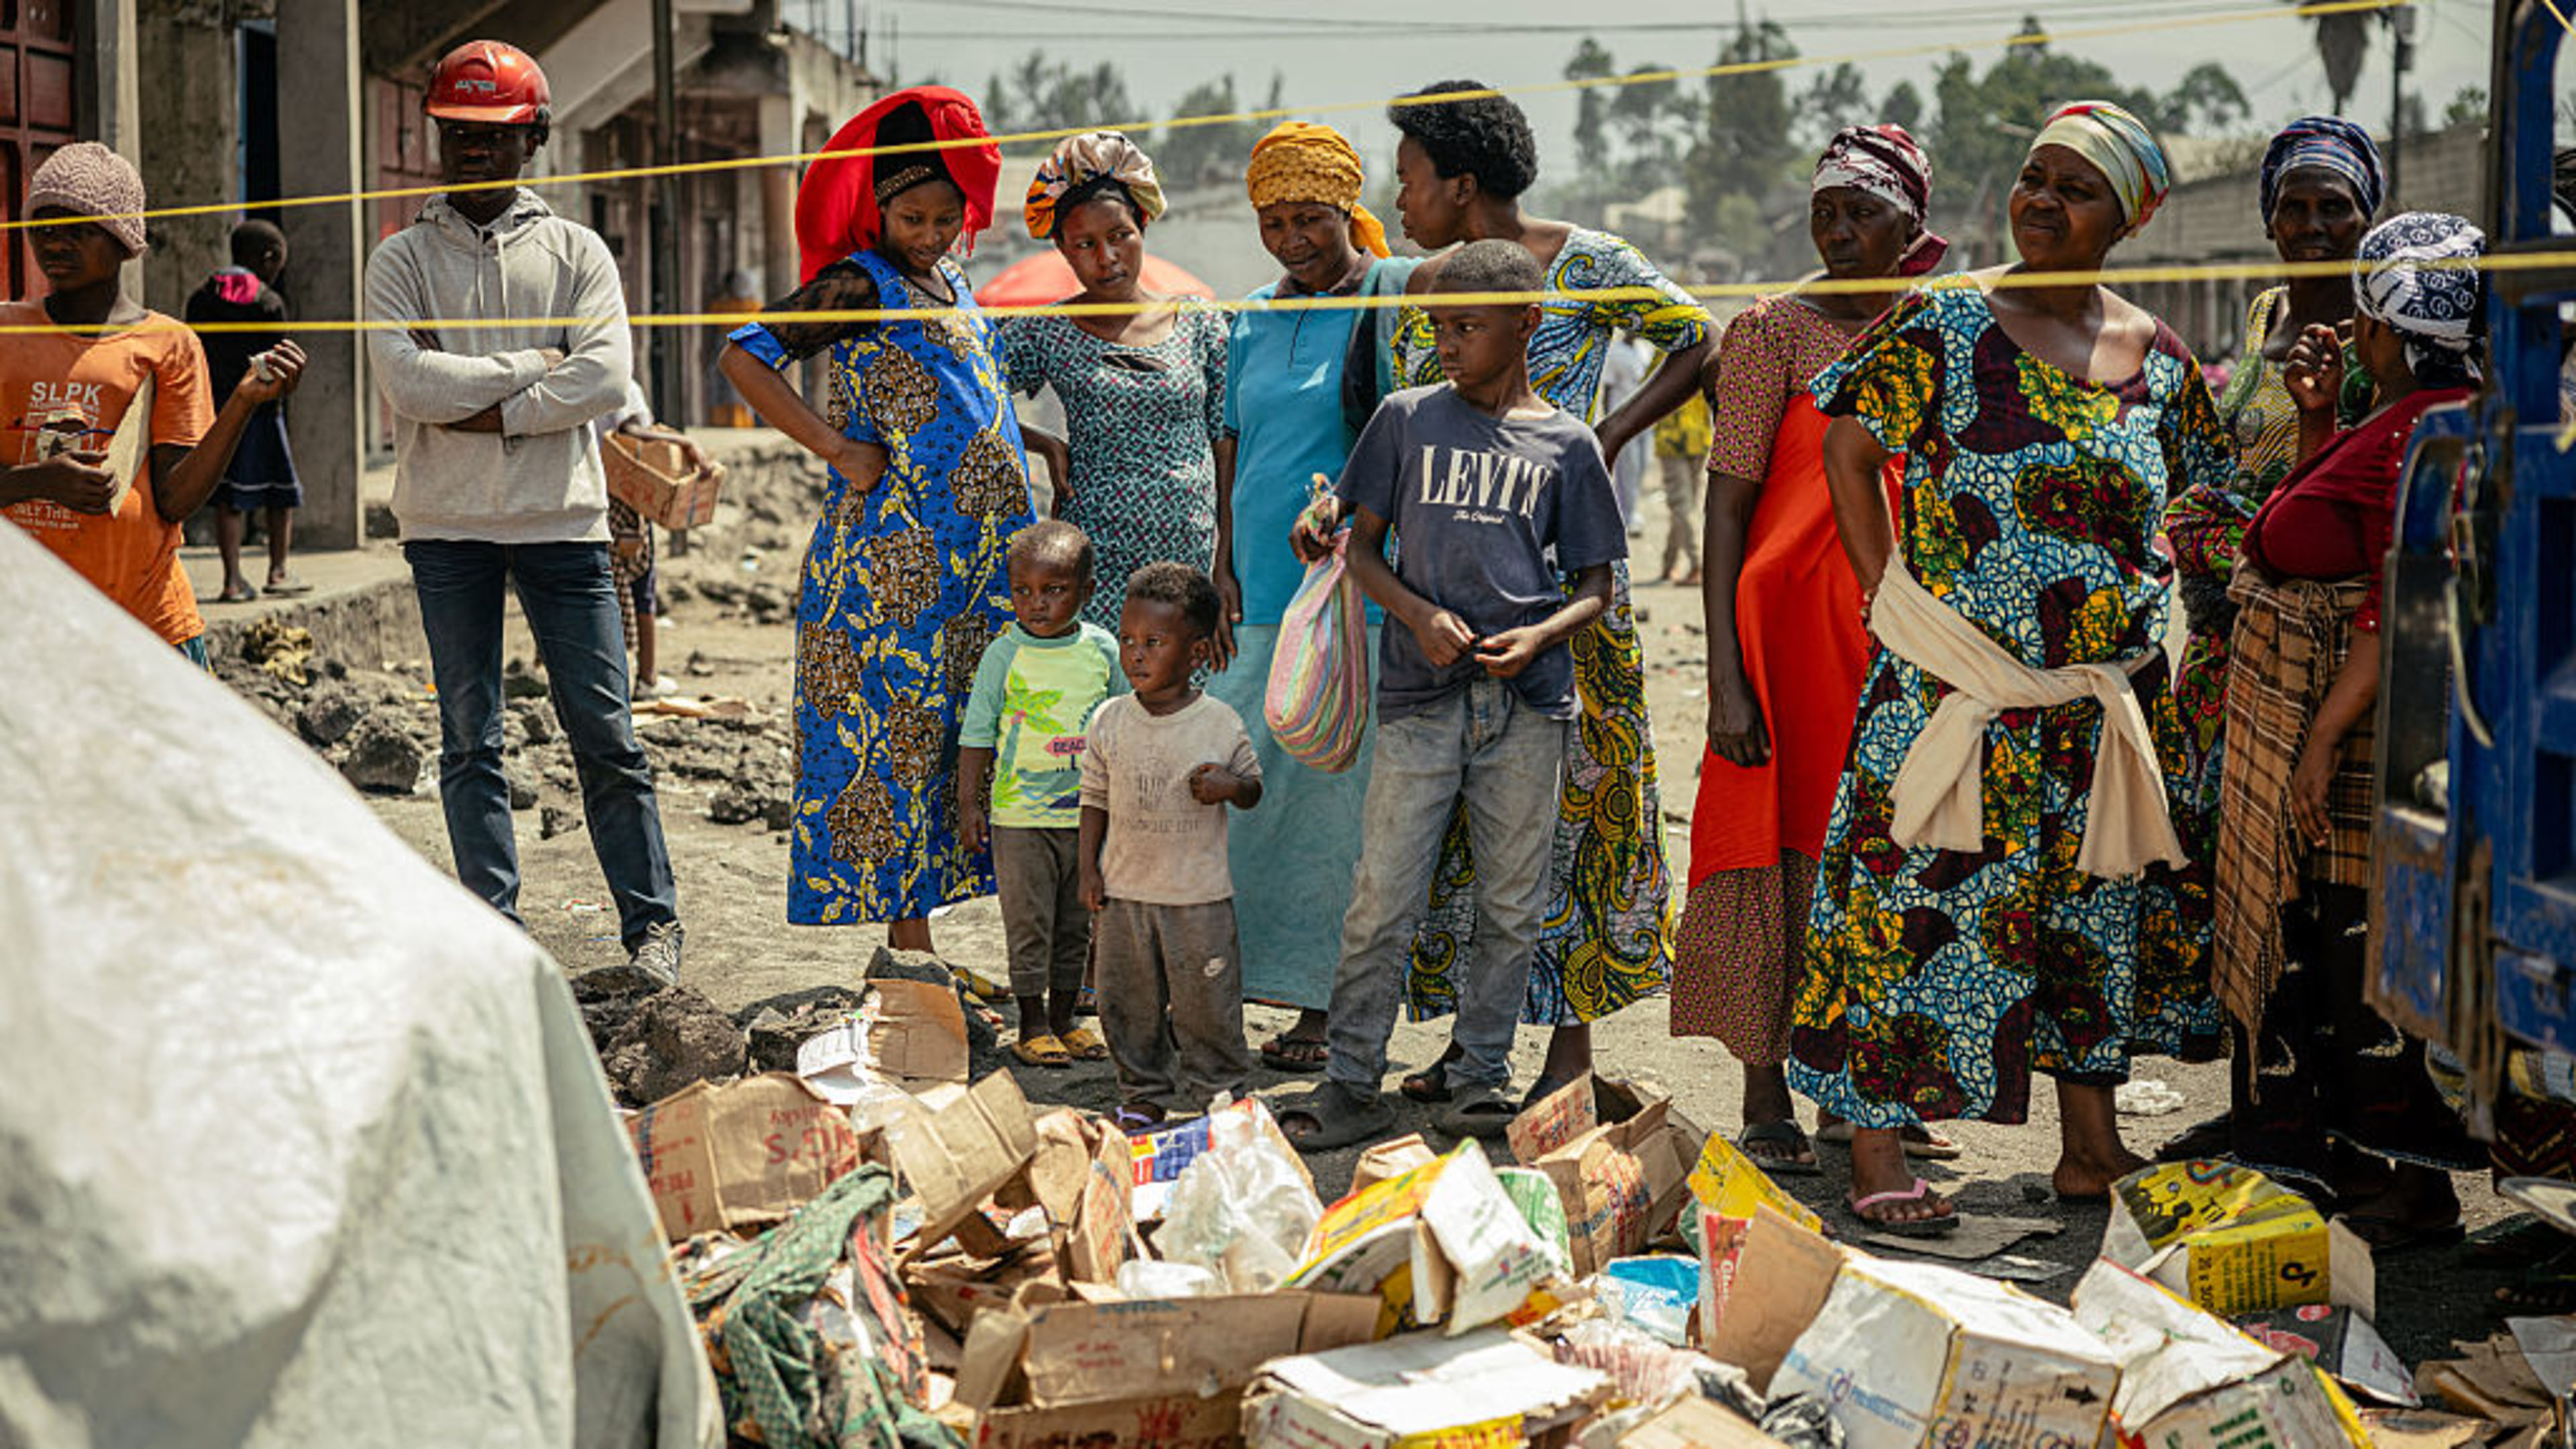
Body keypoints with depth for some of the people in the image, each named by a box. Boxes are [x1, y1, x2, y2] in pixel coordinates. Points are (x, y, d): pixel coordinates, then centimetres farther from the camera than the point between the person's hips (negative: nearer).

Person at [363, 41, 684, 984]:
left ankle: (653, 925, 7)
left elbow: (608, 376, -7)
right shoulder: (403, 260, 8)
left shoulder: (576, 252, 8)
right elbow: (407, 382, -9)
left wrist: (491, 414, -12)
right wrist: (535, 365, -8)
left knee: (604, 733, -1)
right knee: (470, 739, 4)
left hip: (562, 518, -1)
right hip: (447, 526, 1)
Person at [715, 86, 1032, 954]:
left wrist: (1035, 446, 18)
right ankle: (909, 944, 0)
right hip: (892, 550, -8)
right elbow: (745, 357, -15)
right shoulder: (858, 285, -7)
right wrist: (835, 448, -16)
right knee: (898, 730, -5)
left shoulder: (953, 284, 17)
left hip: (979, 549, 8)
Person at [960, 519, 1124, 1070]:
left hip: (1088, 813, 3)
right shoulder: (1004, 656, -6)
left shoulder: (1103, 648, 1)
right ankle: (1033, 1025, 10)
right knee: (1028, 922, 1)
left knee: (1075, 923, 11)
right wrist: (968, 803, -5)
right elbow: (977, 733, -2)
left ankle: (1064, 1018, 23)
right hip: (1020, 814, -3)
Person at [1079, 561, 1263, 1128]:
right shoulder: (1110, 721, 0)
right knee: (1128, 1001, 9)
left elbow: (1253, 788, 6)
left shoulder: (1221, 724, -7)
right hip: (1124, 890, 3)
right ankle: (1143, 1093, 25)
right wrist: (1090, 868, 3)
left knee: (1207, 1001, 4)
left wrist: (1230, 786, -18)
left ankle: (1220, 1093, 21)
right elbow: (1095, 796, 9)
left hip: (1199, 894, -2)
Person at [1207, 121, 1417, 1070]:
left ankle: (1323, 1007, 8)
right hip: (1262, 599, 6)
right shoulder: (1254, 320, 15)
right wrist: (1225, 569, 12)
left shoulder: (1398, 299, -5)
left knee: (1335, 798, -1)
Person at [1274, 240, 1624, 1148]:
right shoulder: (1408, 420, 7)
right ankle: (1352, 1084, 6)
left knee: (1512, 903, 6)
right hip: (1420, 693, 0)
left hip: (1527, 701, 1)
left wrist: (1539, 636, -11)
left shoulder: (1565, 443, 6)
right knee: (1382, 900, -2)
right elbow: (1362, 546, 9)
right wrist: (1420, 615, -8)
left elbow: (1596, 587, 9)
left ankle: (1481, 1080, 19)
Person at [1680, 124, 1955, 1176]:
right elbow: (1726, 509, -9)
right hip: (1794, 626, -5)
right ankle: (1766, 1101, 5)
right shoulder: (1773, 332, -4)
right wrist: (1726, 679, -17)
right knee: (1784, 853, -3)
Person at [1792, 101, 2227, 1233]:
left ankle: (2091, 1142, 24)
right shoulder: (1947, 321, -4)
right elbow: (1848, 450, -2)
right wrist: (1892, 598, -7)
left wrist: (2146, 596, 8)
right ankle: (1876, 1151, 3)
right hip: (1956, 680, -5)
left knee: (2097, 901, 11)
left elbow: (2202, 492, 20)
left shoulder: (2155, 356, 7)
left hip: (2106, 696, 5)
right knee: (1914, 895, -5)